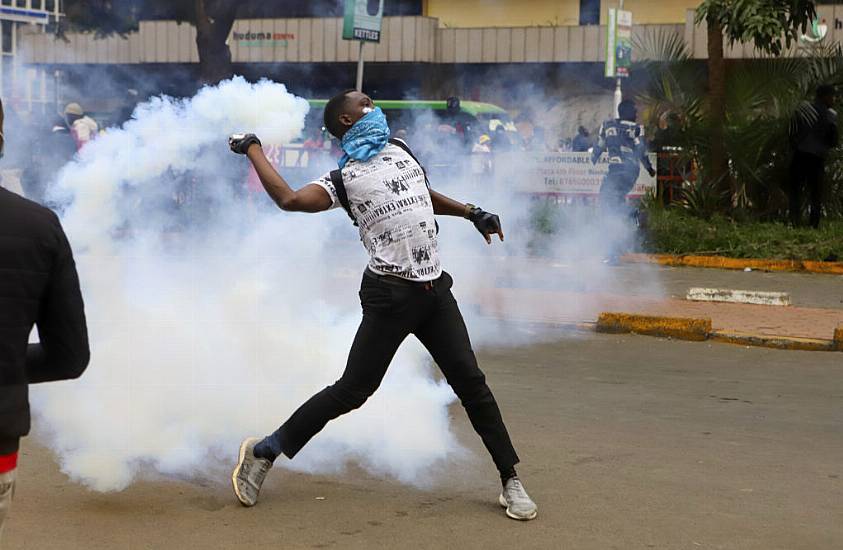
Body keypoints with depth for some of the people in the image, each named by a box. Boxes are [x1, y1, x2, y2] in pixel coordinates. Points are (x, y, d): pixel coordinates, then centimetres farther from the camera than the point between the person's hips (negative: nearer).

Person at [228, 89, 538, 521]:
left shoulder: (400, 151, 17)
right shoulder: (344, 179, -3)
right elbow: (289, 199, -19)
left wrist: (472, 213, 28)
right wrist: (252, 149, -10)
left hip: (434, 289, 6)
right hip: (390, 296, -5)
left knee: (470, 381, 2)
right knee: (353, 390, -4)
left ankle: (510, 481, 10)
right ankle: (263, 451, 9)